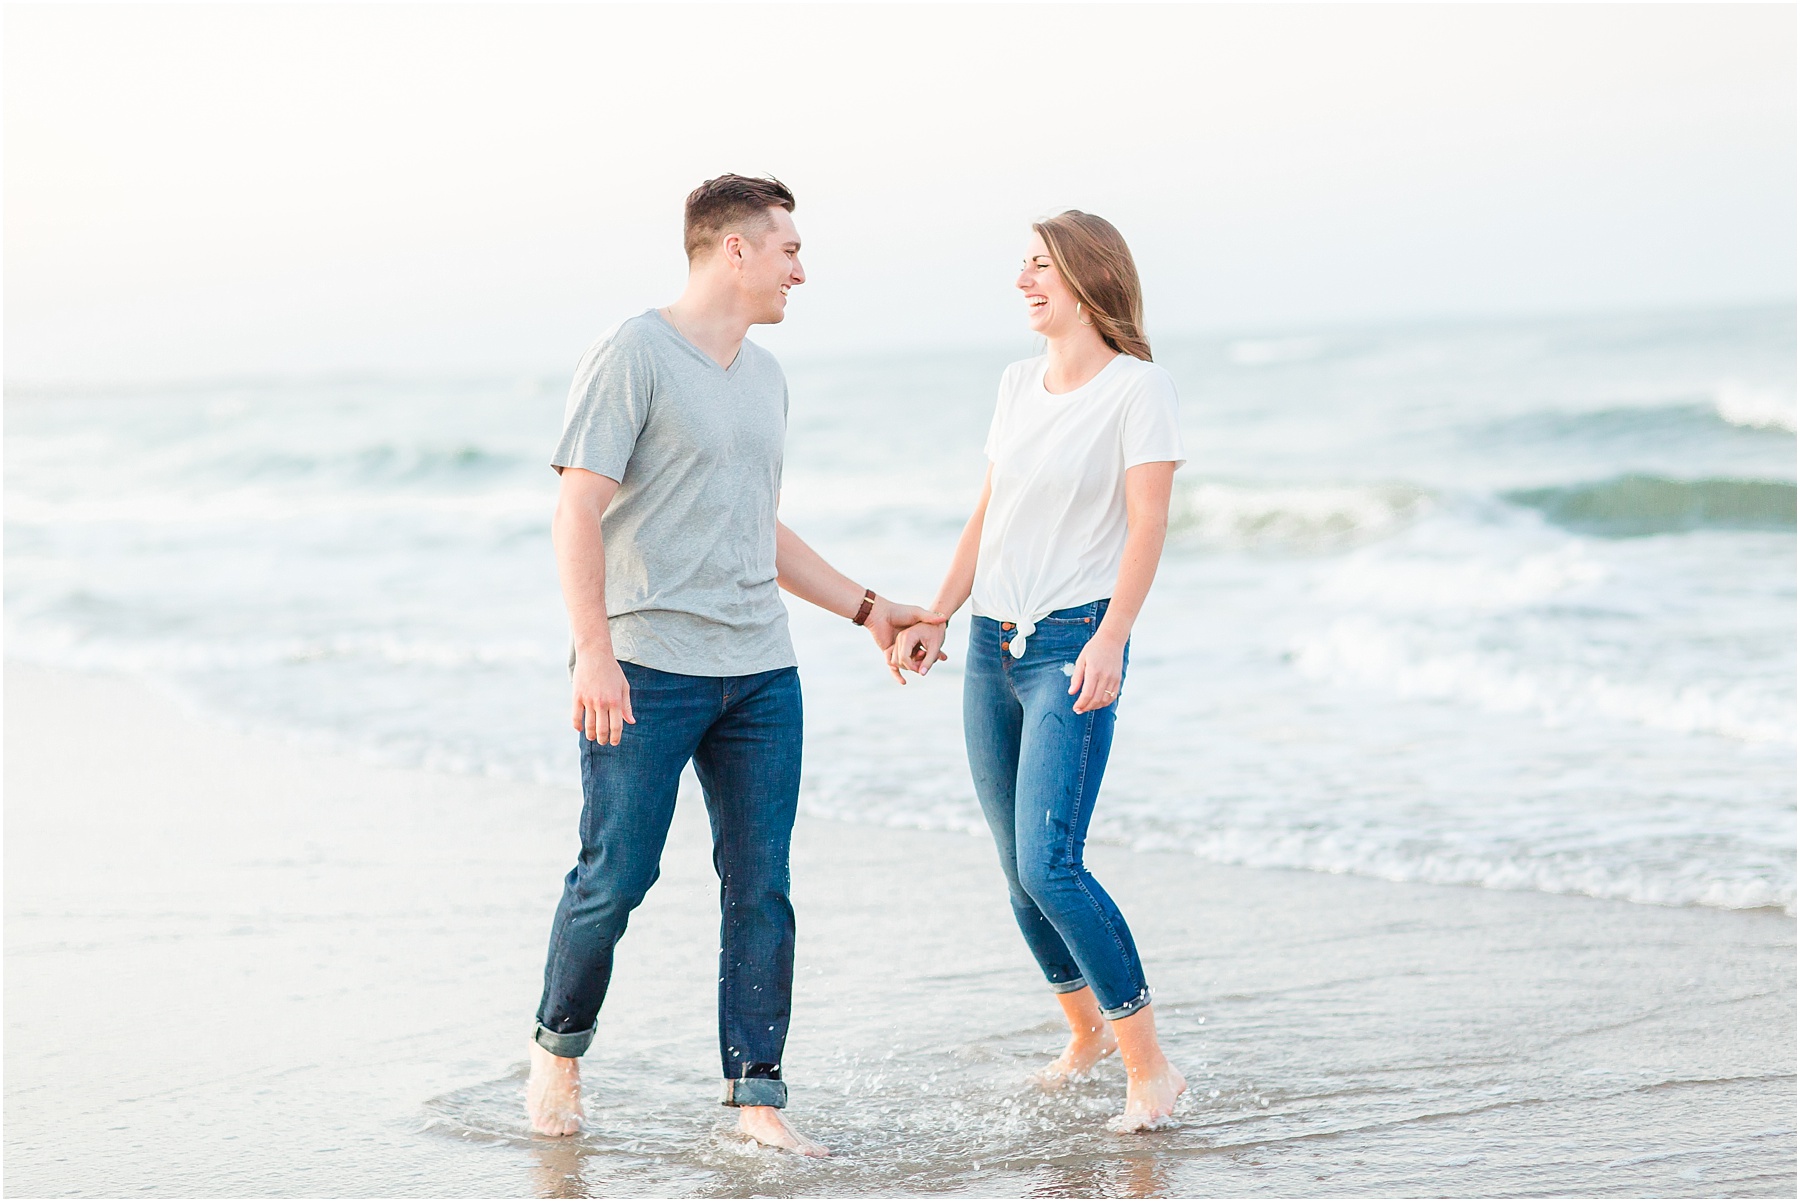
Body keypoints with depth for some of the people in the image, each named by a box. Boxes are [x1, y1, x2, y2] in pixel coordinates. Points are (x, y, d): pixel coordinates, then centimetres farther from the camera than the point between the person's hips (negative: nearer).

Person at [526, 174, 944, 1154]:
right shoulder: (632, 356, -6)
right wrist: (594, 651, -20)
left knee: (760, 888, 3)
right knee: (616, 877, -1)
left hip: (760, 675, 7)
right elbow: (578, 512, -12)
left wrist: (866, 608, 23)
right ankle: (559, 1045, 22)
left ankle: (757, 1097, 8)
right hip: (647, 669, -7)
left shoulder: (766, 377, 18)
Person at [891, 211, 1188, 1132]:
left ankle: (1149, 1066, -9)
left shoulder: (1139, 388, -6)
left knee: (1049, 865, -18)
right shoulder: (1019, 384, 14)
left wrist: (1110, 639, -23)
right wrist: (937, 617, 15)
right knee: (1018, 870, 10)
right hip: (993, 644, 7)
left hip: (1073, 646, -7)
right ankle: (1085, 1032, 29)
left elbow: (1147, 527, -12)